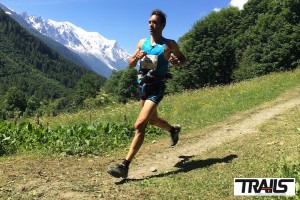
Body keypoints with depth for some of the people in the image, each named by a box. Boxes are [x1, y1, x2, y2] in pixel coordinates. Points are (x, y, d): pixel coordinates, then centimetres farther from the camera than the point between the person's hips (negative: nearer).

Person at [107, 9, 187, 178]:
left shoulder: (169, 44, -6)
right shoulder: (142, 42, 6)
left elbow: (184, 59, 7)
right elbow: (130, 65, 11)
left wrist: (178, 62, -16)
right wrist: (136, 57, -12)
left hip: (156, 88, -6)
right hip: (143, 87, 7)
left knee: (140, 125, -18)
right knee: (153, 120, 26)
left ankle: (125, 166, -15)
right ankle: (174, 129, 58)